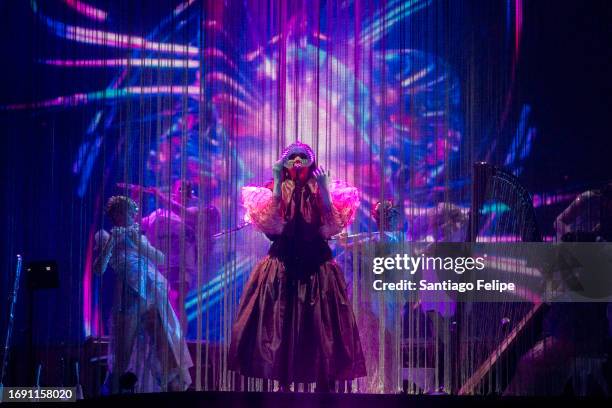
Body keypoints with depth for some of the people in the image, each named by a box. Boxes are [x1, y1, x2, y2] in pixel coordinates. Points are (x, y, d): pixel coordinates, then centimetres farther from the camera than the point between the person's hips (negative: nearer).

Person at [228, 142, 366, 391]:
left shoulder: (319, 191, 6)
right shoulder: (276, 190, 4)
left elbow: (331, 227, -8)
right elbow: (271, 225, -14)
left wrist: (324, 189, -12)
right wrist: (278, 184, -13)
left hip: (316, 266, 0)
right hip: (282, 267, 0)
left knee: (322, 328, 0)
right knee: (280, 326, -1)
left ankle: (325, 386, 6)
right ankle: (283, 384, 7)